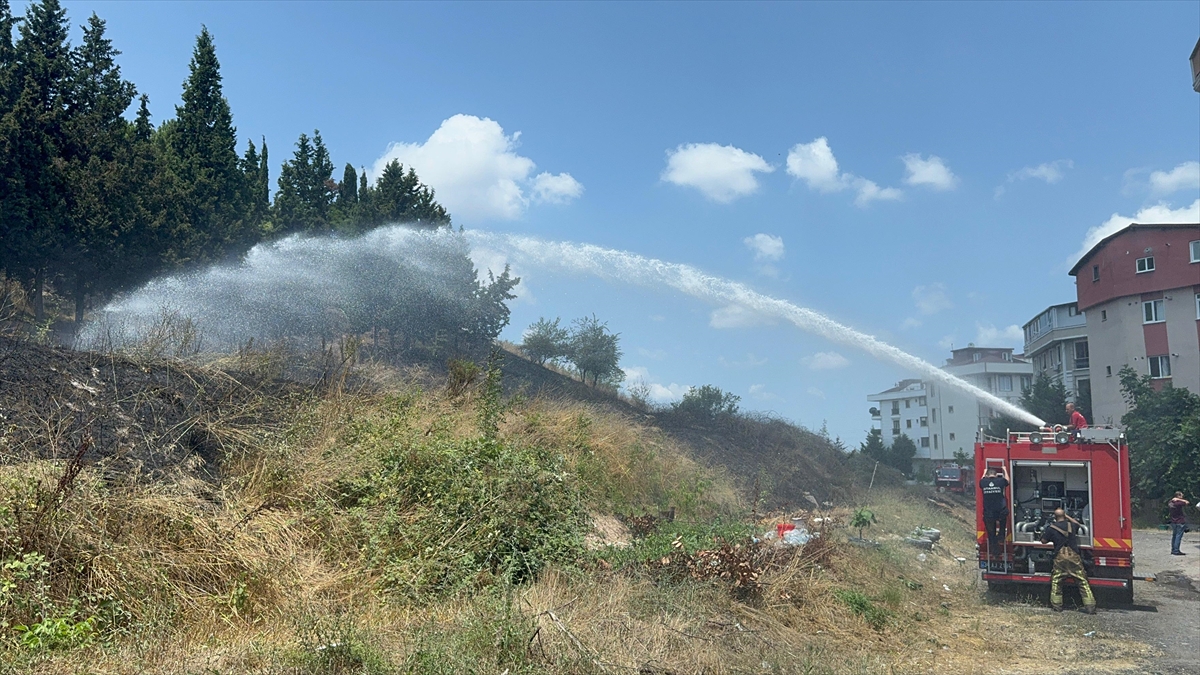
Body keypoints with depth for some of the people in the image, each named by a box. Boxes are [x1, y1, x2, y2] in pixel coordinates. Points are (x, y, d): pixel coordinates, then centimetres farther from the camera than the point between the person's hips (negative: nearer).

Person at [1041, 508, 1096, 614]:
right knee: (1082, 581, 4)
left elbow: (1044, 541, 7)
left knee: (1056, 581, 13)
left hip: (1060, 558, -1)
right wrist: (1068, 517, 36)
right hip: (1074, 557, 1)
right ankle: (1090, 606, 2)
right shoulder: (1071, 525, 5)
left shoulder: (1051, 528, -2)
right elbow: (1077, 524, 30)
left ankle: (1056, 605, 13)